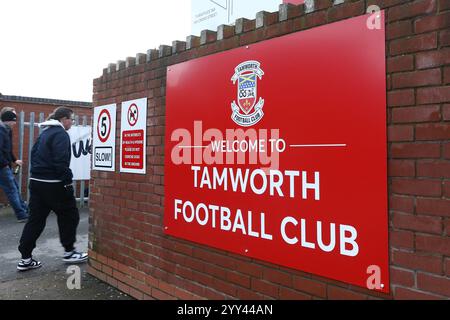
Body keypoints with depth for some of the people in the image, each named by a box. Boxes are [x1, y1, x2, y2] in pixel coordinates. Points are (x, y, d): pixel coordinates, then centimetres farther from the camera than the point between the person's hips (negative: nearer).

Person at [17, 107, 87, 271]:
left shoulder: (45, 133, 17)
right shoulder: (61, 134, -12)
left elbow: (34, 154, 20)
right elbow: (61, 162, -21)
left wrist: (37, 173, 20)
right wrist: (67, 181, -17)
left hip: (37, 182, 9)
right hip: (53, 184, -9)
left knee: (35, 219, 11)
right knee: (69, 215, 7)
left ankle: (26, 258, 16)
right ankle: (69, 252, 16)